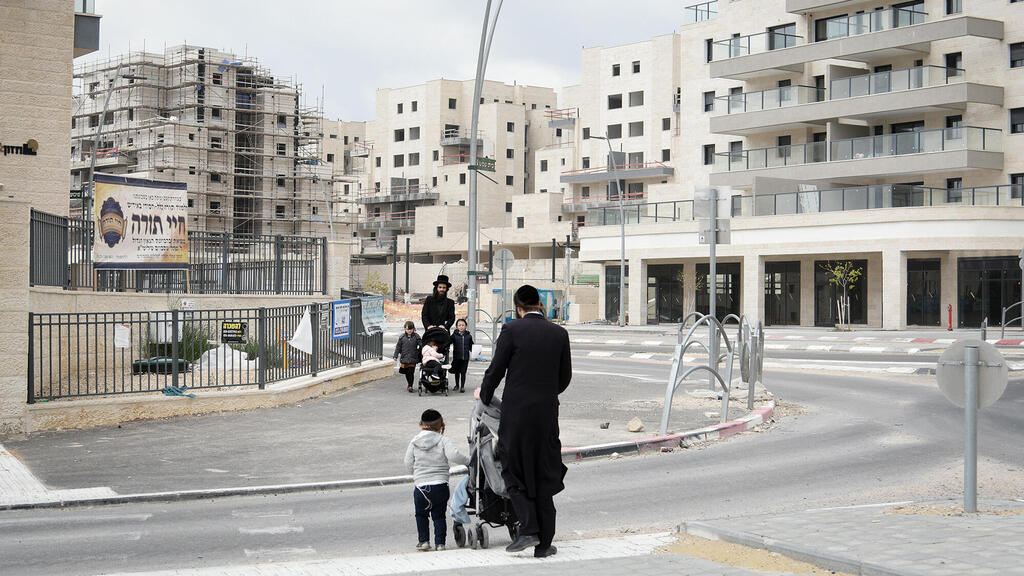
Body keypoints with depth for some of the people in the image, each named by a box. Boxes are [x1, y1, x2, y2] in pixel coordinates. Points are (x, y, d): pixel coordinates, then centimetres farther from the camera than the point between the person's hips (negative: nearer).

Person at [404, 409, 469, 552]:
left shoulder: (414, 442, 2)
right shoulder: (442, 440, -5)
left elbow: (408, 463, 6)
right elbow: (454, 455, -17)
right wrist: (468, 461, -2)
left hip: (421, 486, 1)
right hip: (440, 485, 0)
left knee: (421, 514, 19)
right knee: (439, 515, 12)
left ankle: (424, 541, 16)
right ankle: (440, 543, 9)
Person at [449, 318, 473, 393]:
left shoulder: (469, 336, 3)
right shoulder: (454, 335, -2)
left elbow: (471, 347, 9)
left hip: (465, 357, 0)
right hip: (456, 357, 0)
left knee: (463, 372, -2)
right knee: (457, 372, 13)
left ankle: (462, 386, 0)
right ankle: (457, 385, 29)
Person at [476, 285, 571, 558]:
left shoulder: (511, 330, -7)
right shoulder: (560, 333, 4)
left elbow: (496, 370, -4)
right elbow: (565, 377, 11)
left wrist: (484, 394, 16)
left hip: (516, 411, -3)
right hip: (547, 413, 3)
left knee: (515, 471, 10)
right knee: (544, 475, 11)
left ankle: (528, 529, -5)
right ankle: (544, 543, 12)